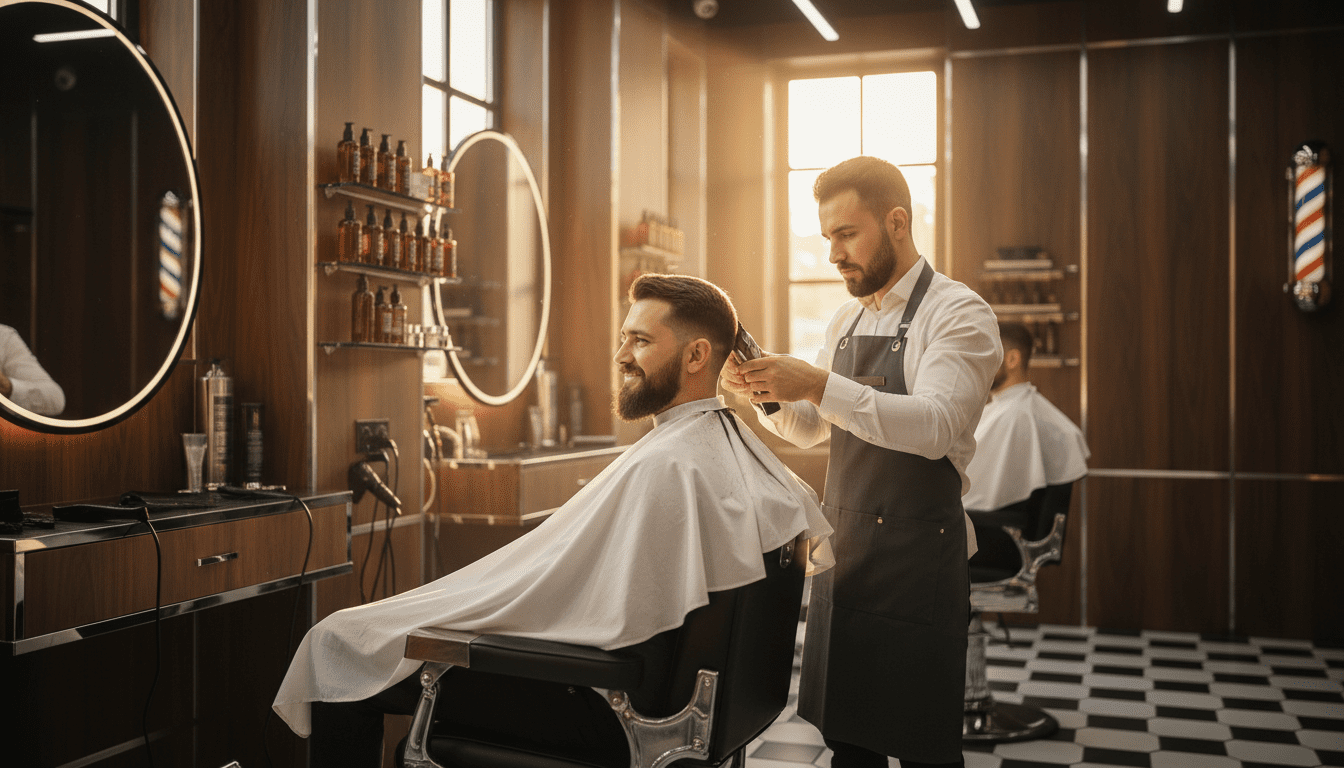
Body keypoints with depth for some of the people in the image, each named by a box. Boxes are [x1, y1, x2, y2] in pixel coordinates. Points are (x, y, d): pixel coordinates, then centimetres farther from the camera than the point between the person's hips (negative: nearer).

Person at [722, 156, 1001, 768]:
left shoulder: (958, 313, -9)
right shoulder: (845, 321, 14)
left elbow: (935, 425, -24)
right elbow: (809, 429, 20)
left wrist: (820, 386, -30)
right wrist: (765, 395, -1)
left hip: (917, 553, -7)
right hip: (841, 547, 7)